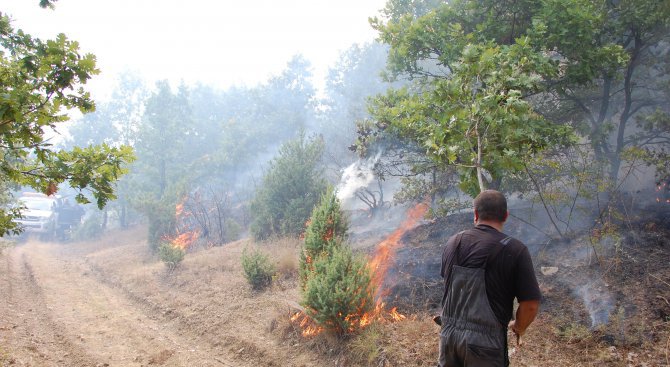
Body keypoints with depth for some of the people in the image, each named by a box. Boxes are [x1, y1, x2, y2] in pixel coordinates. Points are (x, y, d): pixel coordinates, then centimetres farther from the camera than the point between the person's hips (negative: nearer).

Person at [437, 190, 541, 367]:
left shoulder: (453, 242, 3)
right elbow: (531, 304, -11)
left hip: (448, 334, 4)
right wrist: (519, 328, 9)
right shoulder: (515, 250, -11)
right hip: (485, 342, -4)